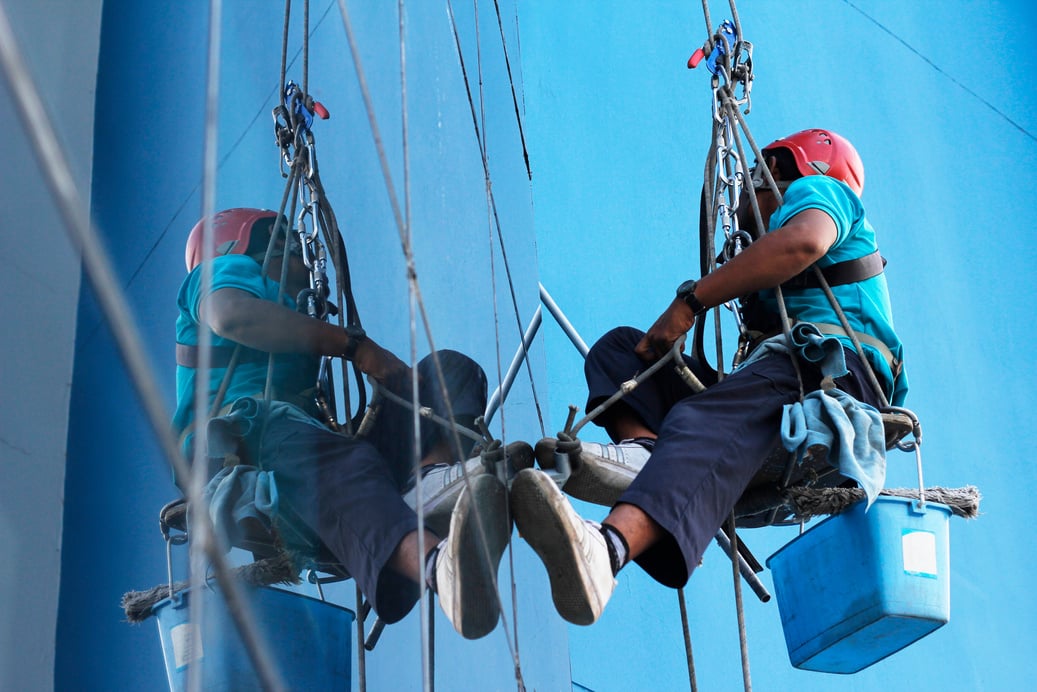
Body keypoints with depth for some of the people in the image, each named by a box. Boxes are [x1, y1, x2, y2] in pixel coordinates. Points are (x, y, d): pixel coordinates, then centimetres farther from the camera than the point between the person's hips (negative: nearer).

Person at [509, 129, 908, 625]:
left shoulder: (818, 189, 16)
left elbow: (804, 241, -10)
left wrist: (690, 302, -10)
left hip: (832, 363, -8)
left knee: (710, 420, -37)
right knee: (622, 348, 5)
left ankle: (607, 547, -67)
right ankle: (641, 448, -30)